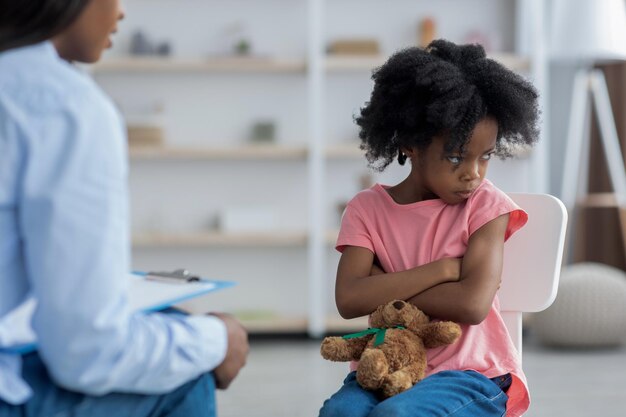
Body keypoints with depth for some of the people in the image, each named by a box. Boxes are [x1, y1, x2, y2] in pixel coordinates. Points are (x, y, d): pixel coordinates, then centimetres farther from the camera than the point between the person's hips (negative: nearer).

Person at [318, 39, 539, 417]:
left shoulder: (485, 205, -5)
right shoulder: (368, 209, 2)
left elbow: (473, 304, -18)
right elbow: (349, 299, -14)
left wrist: (386, 287, -11)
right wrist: (442, 269, -15)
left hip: (472, 373, -3)